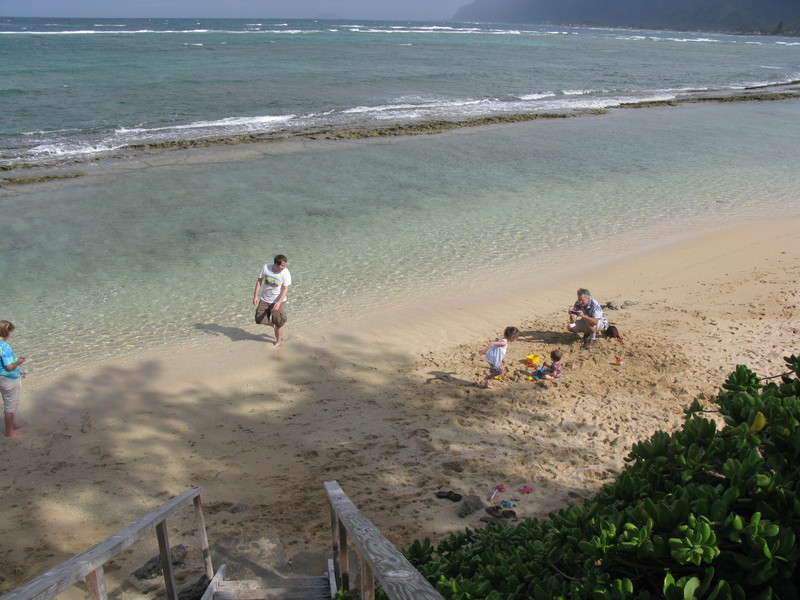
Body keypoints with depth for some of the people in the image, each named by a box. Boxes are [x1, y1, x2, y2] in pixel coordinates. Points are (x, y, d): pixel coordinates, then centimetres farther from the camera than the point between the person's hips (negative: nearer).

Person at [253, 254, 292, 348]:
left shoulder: (285, 273, -21)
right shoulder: (266, 267, -16)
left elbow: (285, 289, -20)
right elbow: (259, 281, -3)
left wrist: (279, 302, -31)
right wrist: (255, 296, -6)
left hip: (278, 301, -3)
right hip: (264, 299, 3)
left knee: (278, 323, 3)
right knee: (260, 319, 6)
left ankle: (278, 342, 25)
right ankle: (273, 325, 38)